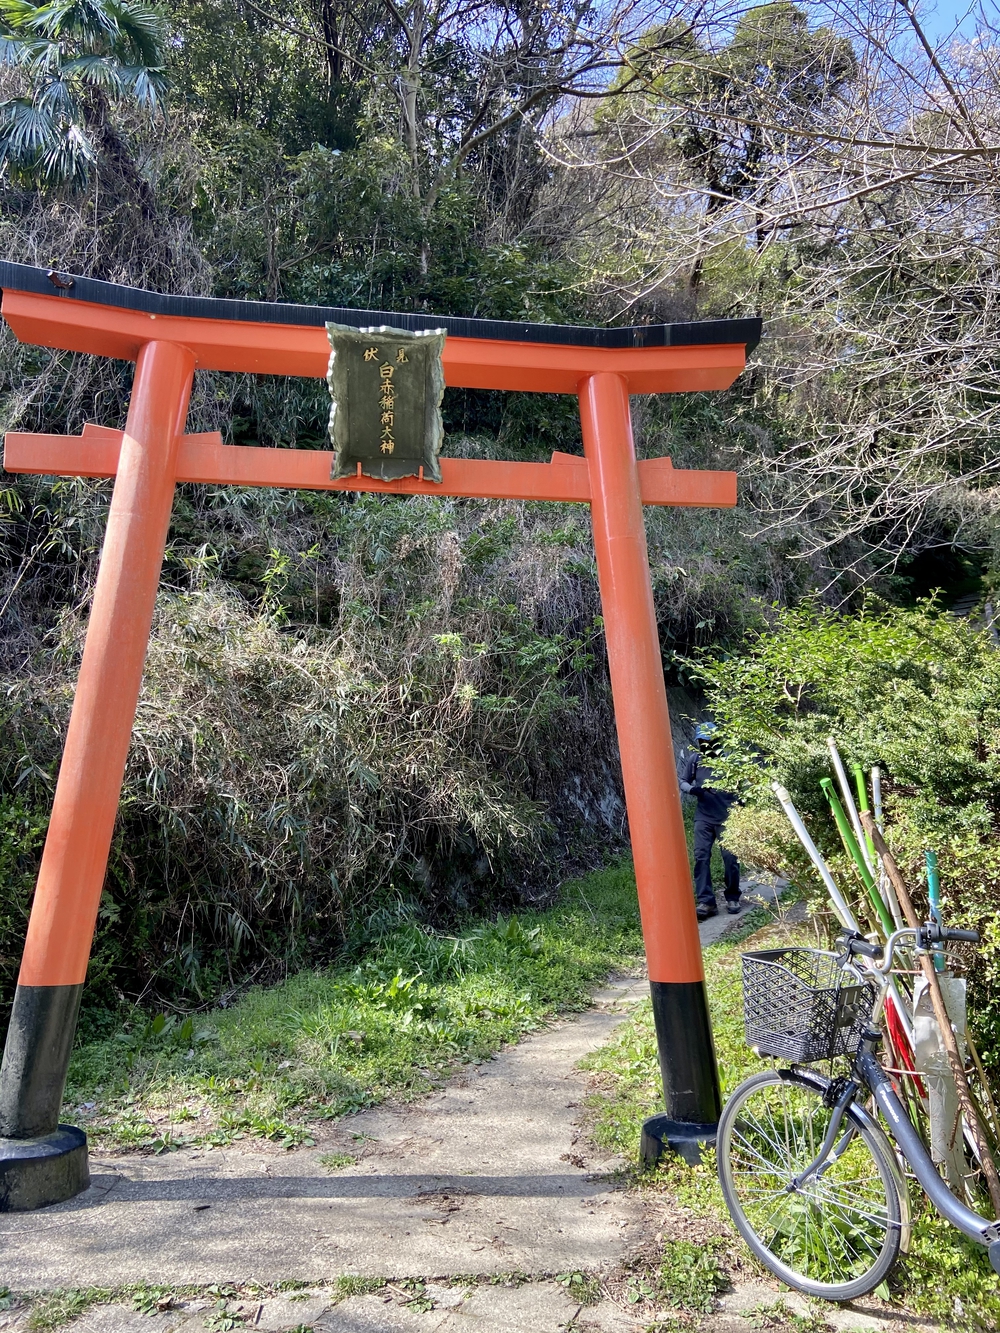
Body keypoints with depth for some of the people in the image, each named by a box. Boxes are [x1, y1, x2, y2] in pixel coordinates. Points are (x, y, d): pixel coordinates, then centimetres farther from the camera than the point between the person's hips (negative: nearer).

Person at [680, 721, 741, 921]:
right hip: (703, 817, 2)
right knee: (701, 857, -4)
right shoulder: (694, 759, 1)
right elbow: (683, 782, 8)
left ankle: (732, 898, 21)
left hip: (726, 817, -2)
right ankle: (705, 902, 0)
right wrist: (692, 789, -13)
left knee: (730, 857, 3)